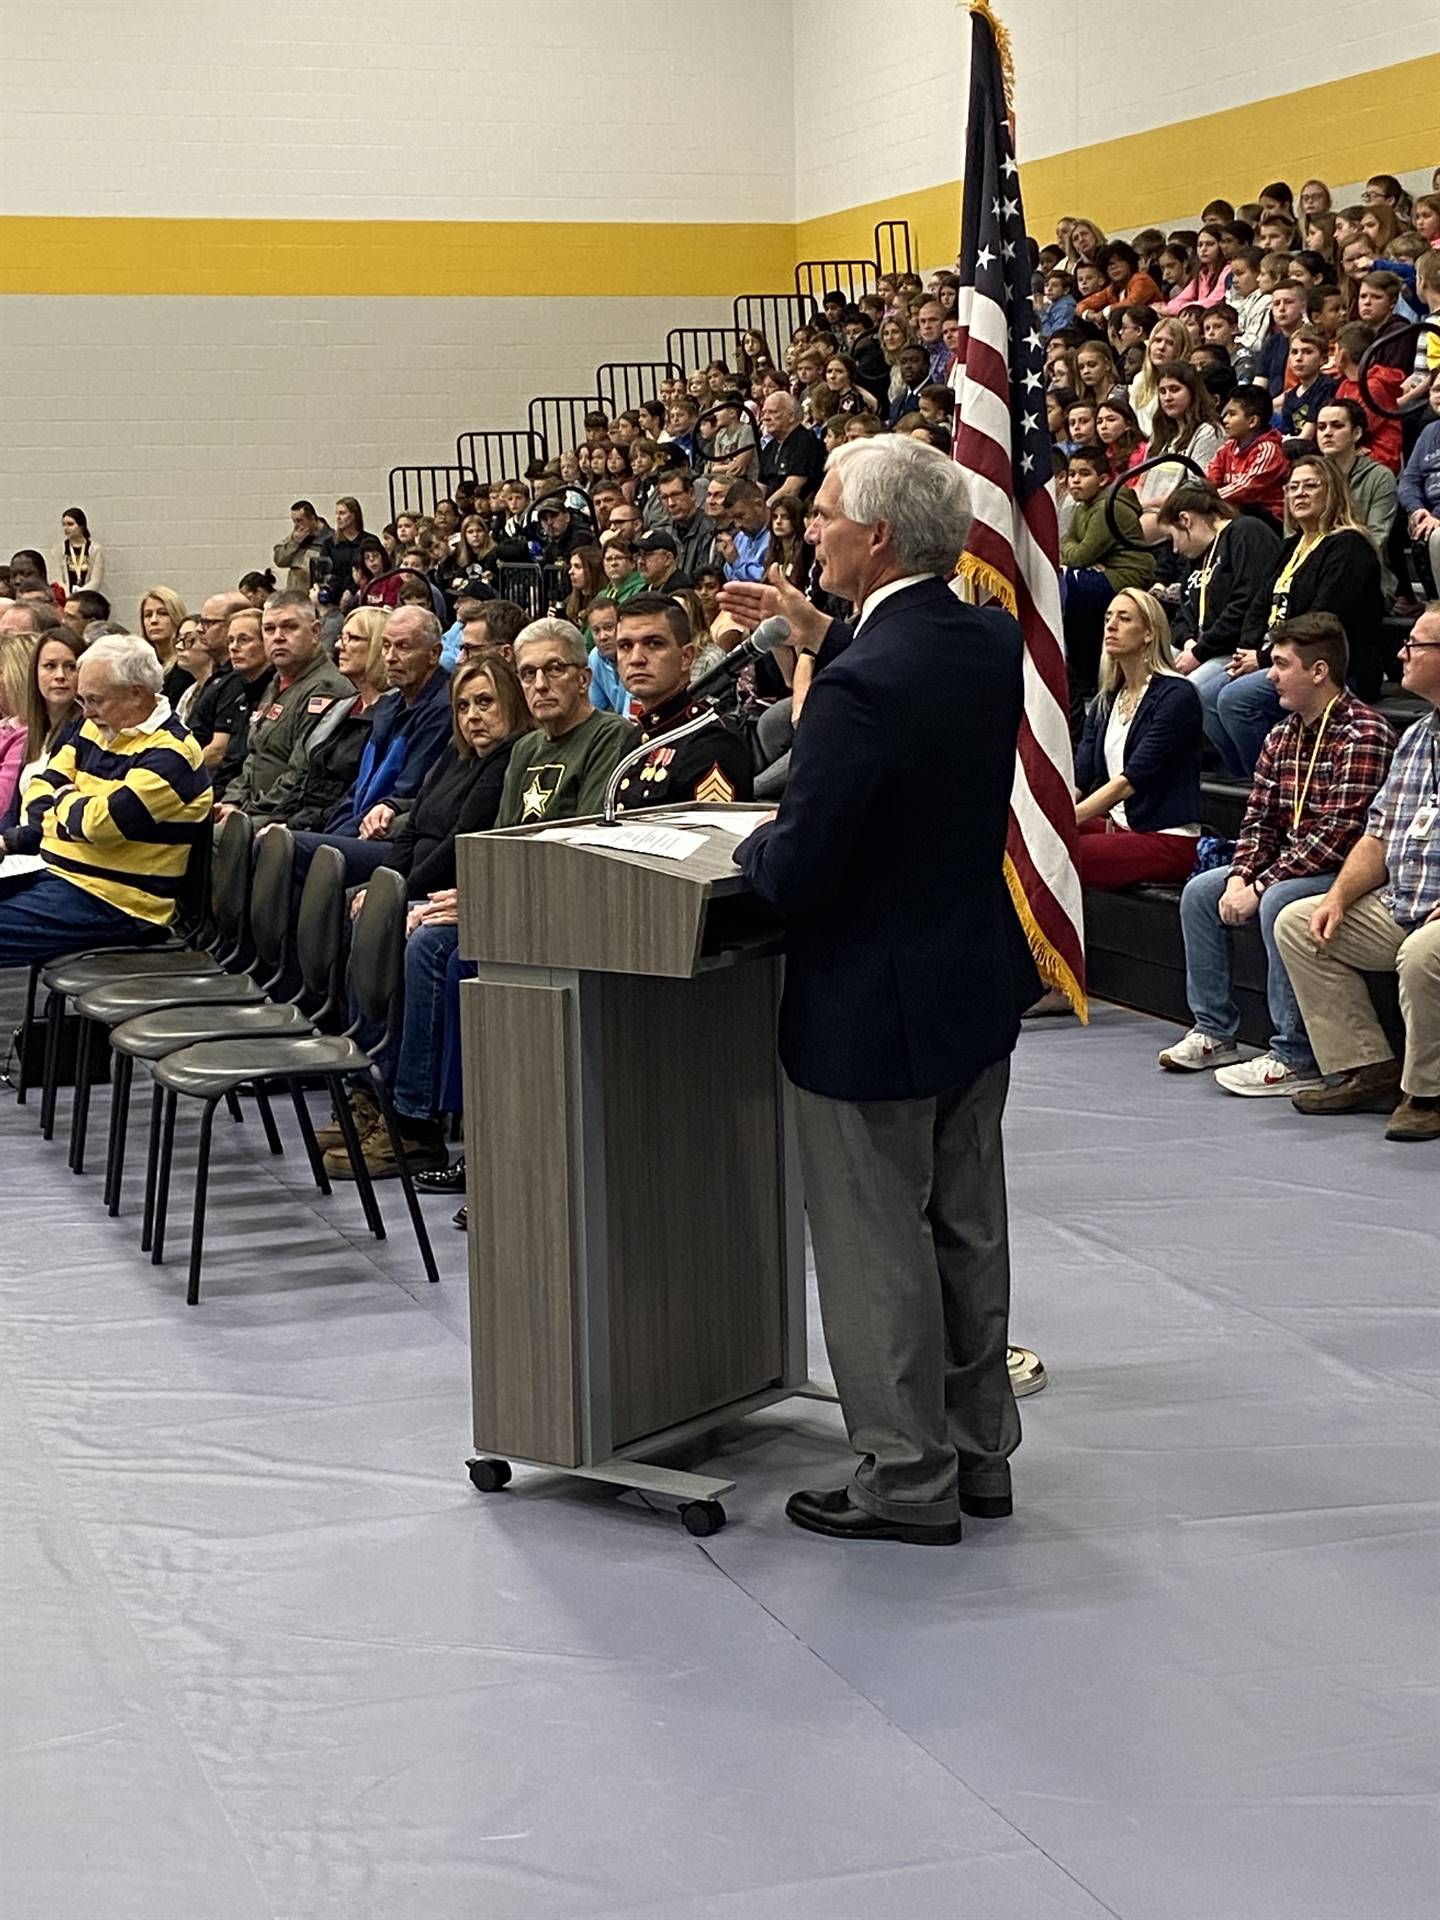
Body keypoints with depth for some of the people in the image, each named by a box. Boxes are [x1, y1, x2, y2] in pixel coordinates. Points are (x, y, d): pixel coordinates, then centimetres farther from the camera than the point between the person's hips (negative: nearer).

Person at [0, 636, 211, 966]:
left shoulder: (172, 755, -15)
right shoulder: (96, 729, 13)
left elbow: (99, 821, -23)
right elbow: (41, 787, 14)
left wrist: (65, 799, -2)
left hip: (113, 904, -9)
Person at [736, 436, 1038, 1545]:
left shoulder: (862, 684, -26)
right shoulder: (995, 642, -1)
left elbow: (797, 875, -25)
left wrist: (754, 847, -1)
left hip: (874, 1007, -8)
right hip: (983, 984, 8)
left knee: (876, 1250, 5)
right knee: (968, 1230, 19)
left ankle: (910, 1482, 14)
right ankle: (978, 1452, 31)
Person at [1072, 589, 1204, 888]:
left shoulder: (1176, 695, -10)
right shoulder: (1104, 703, 15)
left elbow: (1131, 779, -18)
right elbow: (1079, 778, 6)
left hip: (1167, 839, -7)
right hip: (1117, 826, 7)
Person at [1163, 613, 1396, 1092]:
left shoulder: (1363, 735, -19)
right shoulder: (1282, 737, 9)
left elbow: (1338, 834, -26)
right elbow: (1260, 820, 11)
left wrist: (1261, 886, -24)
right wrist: (1240, 877, -10)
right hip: (1292, 868, 10)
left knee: (1279, 901, -34)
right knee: (1200, 892, 4)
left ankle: (1294, 1060, -29)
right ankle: (1214, 1033, 10)